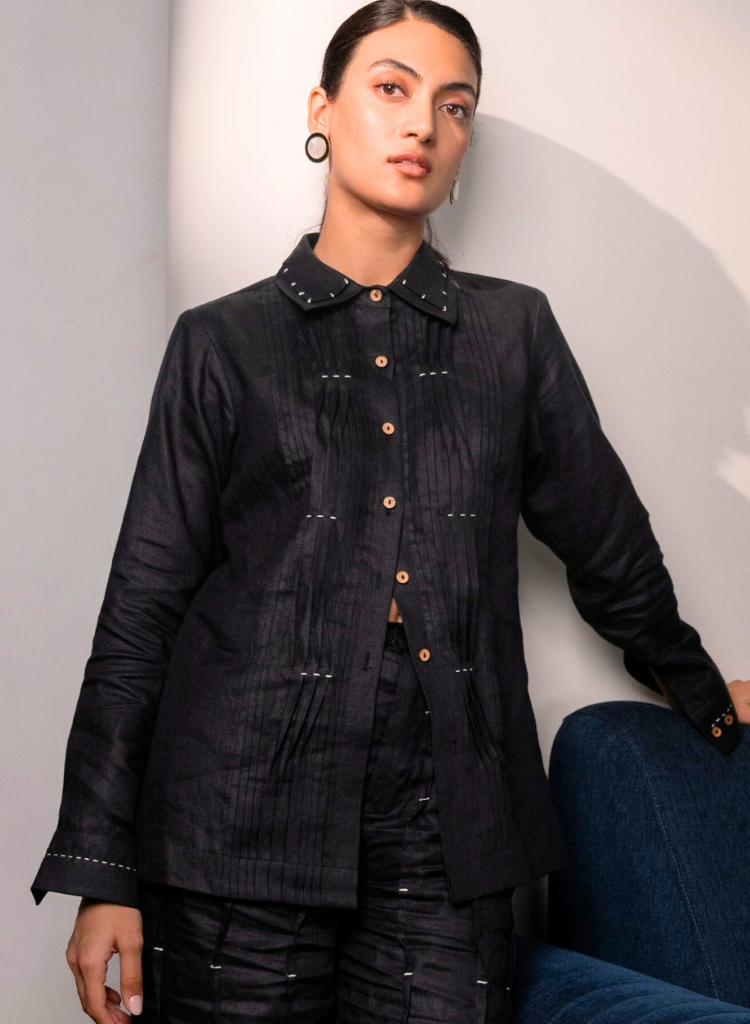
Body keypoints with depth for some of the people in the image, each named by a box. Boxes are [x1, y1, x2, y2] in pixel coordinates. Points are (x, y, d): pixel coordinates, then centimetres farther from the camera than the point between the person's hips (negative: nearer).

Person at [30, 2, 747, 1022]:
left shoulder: (515, 330, 10)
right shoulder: (225, 341, 5)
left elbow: (615, 558, 19)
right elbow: (144, 605, 3)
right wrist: (103, 872, 0)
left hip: (444, 834, 2)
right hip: (245, 815, -1)